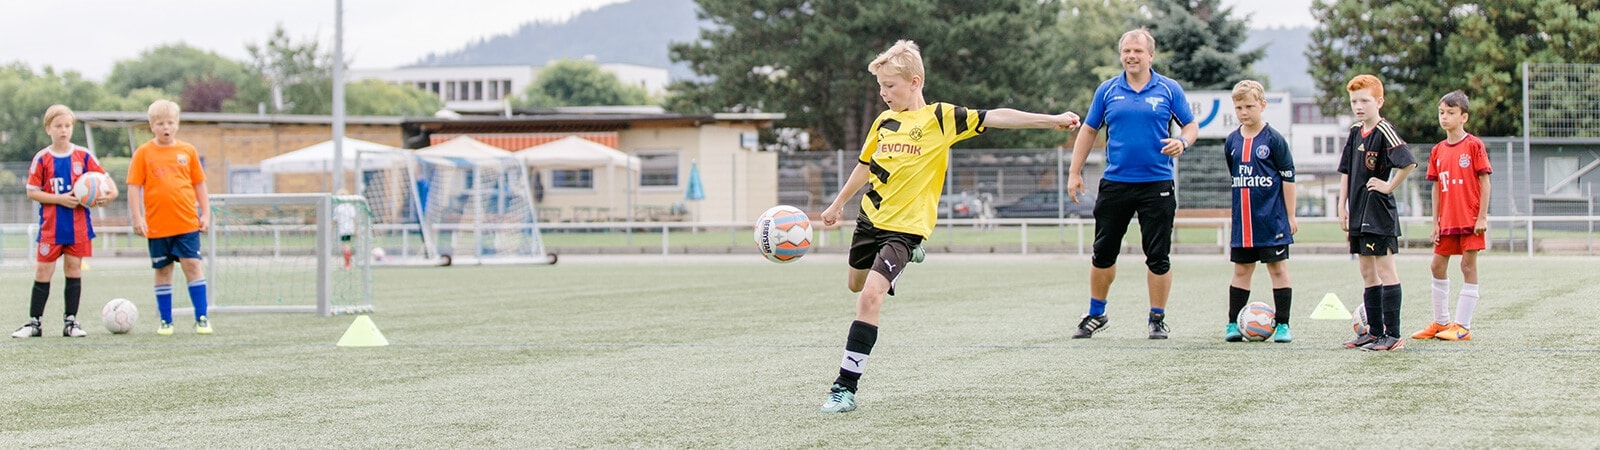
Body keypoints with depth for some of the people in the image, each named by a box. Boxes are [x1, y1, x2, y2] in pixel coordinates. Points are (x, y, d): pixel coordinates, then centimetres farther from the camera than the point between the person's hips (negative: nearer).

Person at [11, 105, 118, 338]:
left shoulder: (83, 156, 1)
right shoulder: (42, 159, -2)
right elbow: (32, 192, -4)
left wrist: (107, 194, -18)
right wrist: (61, 199, -14)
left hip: (78, 225, 1)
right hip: (51, 226, -1)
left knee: (74, 269, 5)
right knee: (43, 271, 0)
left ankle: (71, 322, 12)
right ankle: (35, 322, 7)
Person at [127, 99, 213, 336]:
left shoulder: (187, 151, 5)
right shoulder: (144, 153, 0)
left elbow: (199, 184, 11)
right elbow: (134, 187, -1)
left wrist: (205, 213, 7)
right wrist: (137, 217, -7)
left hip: (187, 223, 0)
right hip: (157, 225, 0)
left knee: (192, 265, -5)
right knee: (162, 271, 7)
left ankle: (201, 318, 0)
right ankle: (166, 321, 15)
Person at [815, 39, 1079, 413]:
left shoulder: (941, 118, -8)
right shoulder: (883, 122, 8)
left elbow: (994, 118, -12)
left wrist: (1051, 120, -19)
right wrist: (838, 204, 31)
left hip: (904, 226, -7)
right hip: (870, 218, 7)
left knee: (870, 296, -21)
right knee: (855, 284, 25)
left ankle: (846, 387, -18)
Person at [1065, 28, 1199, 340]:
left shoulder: (1169, 89, 2)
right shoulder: (1107, 91, 6)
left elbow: (1191, 126, 7)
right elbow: (1088, 131, 11)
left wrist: (1182, 142, -16)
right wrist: (1075, 172, 6)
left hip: (1157, 185, -2)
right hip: (1115, 183, 2)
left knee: (1158, 256, 0)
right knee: (1103, 254, 6)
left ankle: (1158, 319, 12)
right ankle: (1096, 315, 22)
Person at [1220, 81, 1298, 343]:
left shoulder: (1274, 140, -6)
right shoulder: (1232, 142, 7)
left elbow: (1288, 178, -4)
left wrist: (1290, 216, -4)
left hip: (1272, 220, -4)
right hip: (1242, 220, 4)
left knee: (1278, 268, 0)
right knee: (1241, 269, 8)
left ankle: (1282, 325, 5)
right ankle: (1233, 324, 13)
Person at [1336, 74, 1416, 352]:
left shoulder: (1384, 132, -13)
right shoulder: (1355, 132, 11)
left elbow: (1409, 164, -26)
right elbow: (1346, 172, 17)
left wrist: (1389, 186, -15)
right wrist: (1343, 208, 12)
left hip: (1380, 214, -9)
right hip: (1359, 214, 9)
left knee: (1386, 270, -7)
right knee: (1368, 274, 12)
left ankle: (1393, 335, -6)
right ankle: (1375, 331, 19)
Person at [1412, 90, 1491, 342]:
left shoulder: (1474, 146, -7)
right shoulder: (1438, 151, 9)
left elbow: (1485, 182, -7)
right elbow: (1437, 188, 12)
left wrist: (1482, 217, -12)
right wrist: (1435, 222, 8)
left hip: (1471, 219, -6)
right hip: (1447, 221, 6)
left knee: (1469, 267, -2)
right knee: (1437, 266, 8)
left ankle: (1463, 326, 1)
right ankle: (1441, 322, 20)